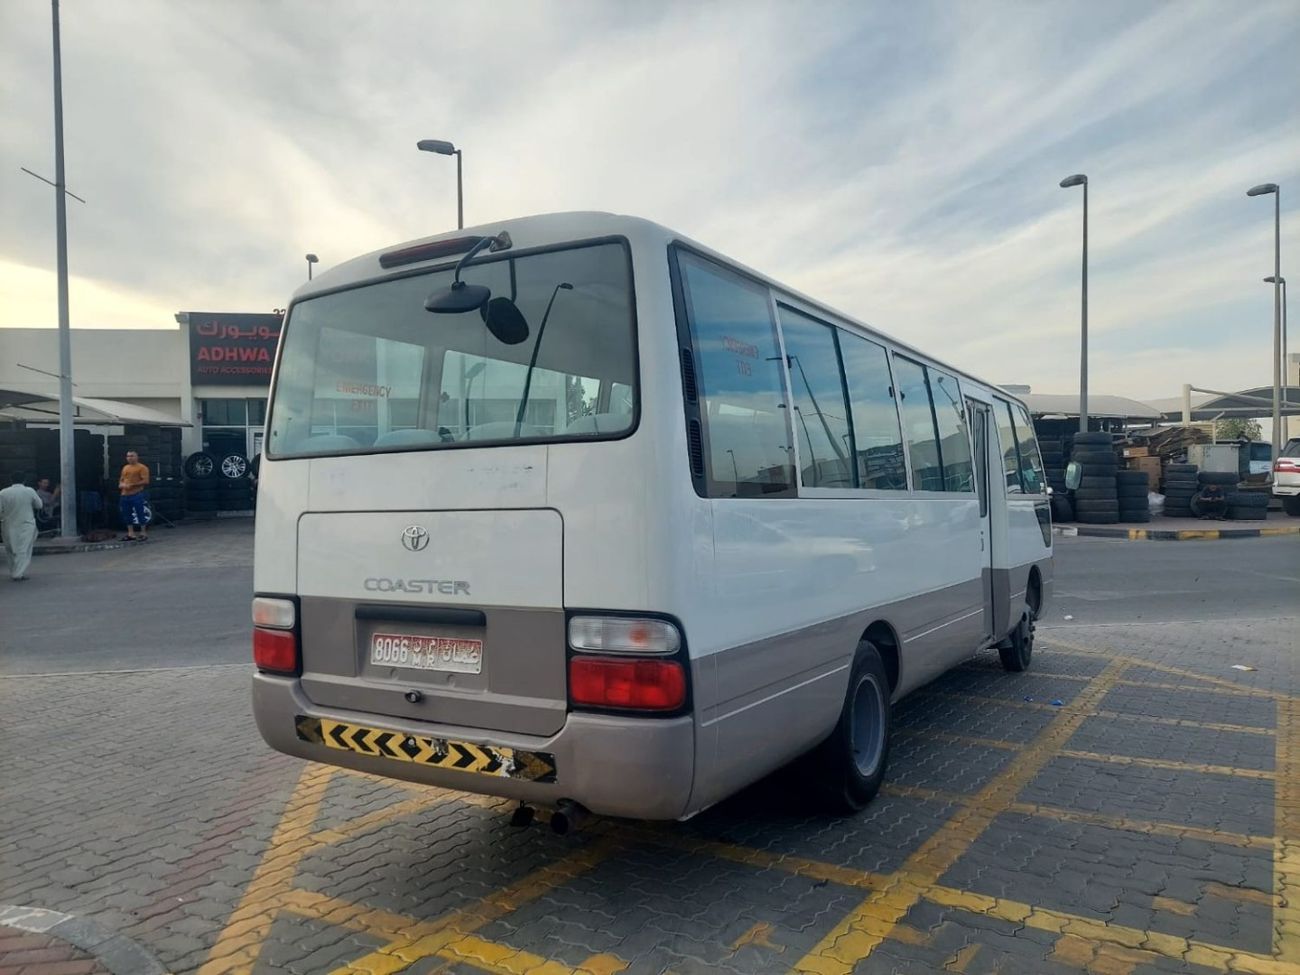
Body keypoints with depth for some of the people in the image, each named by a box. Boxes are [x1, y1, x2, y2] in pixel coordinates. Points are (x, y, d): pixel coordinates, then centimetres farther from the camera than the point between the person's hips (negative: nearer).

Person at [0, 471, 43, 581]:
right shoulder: (30, 491, -9)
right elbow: (39, 505, 3)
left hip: (9, 527, 2)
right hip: (26, 525, -2)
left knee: (12, 550, 17)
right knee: (24, 550, 0)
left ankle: (14, 572, 24)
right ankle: (19, 574, -7)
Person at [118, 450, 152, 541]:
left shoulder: (142, 468, -5)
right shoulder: (125, 468, 18)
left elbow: (145, 481, -13)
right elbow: (121, 479, 26)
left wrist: (132, 485, -17)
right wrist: (121, 485, 3)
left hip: (137, 495, -7)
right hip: (125, 495, 7)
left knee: (140, 514, -6)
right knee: (127, 515, 9)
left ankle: (144, 534, 0)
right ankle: (131, 534, 16)